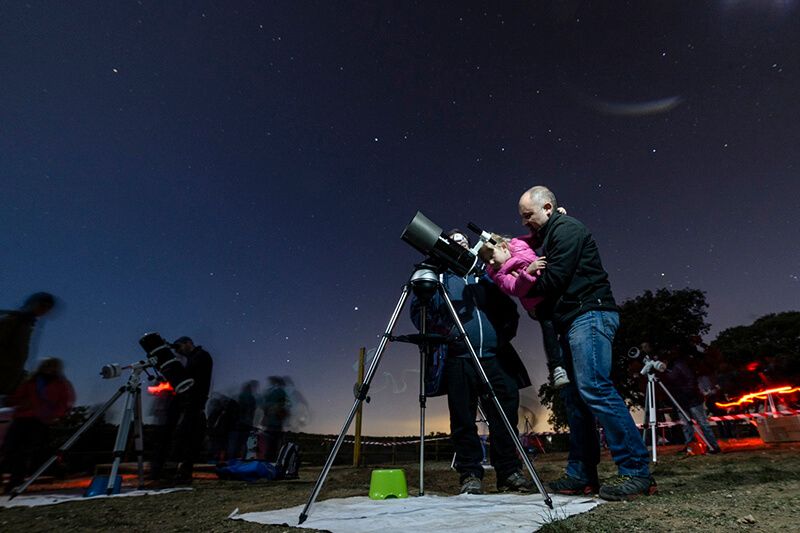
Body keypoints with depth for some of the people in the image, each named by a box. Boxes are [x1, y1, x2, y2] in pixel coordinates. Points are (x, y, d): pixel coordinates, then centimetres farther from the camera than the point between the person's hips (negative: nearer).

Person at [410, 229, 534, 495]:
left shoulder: (484, 276, 21)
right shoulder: (438, 277, 13)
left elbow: (509, 309, 20)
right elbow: (418, 310, 3)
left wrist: (505, 333, 3)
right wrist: (441, 332, -9)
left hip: (493, 356, 3)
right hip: (458, 359, -2)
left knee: (506, 410, 0)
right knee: (463, 419, -1)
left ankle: (509, 471, 13)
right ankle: (470, 475, 10)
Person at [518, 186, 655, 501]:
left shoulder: (566, 229, -4)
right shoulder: (547, 237, 25)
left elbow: (553, 280, -13)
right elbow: (547, 285, 24)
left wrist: (526, 291, 2)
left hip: (589, 315, -10)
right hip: (572, 323, 10)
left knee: (593, 388, -19)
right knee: (573, 395, 5)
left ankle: (636, 472, -14)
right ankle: (582, 475, 9)